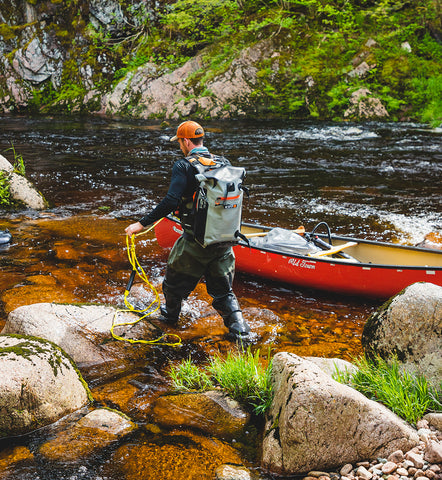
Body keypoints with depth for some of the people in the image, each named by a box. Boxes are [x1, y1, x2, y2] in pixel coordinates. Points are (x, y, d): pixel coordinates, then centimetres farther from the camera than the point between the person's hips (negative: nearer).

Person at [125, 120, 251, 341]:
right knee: (222, 290, 17)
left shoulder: (183, 166, -13)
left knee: (175, 279, 22)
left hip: (195, 242, -5)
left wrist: (142, 223, -18)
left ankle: (170, 314, 44)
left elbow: (171, 202, -23)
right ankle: (239, 328, 8)